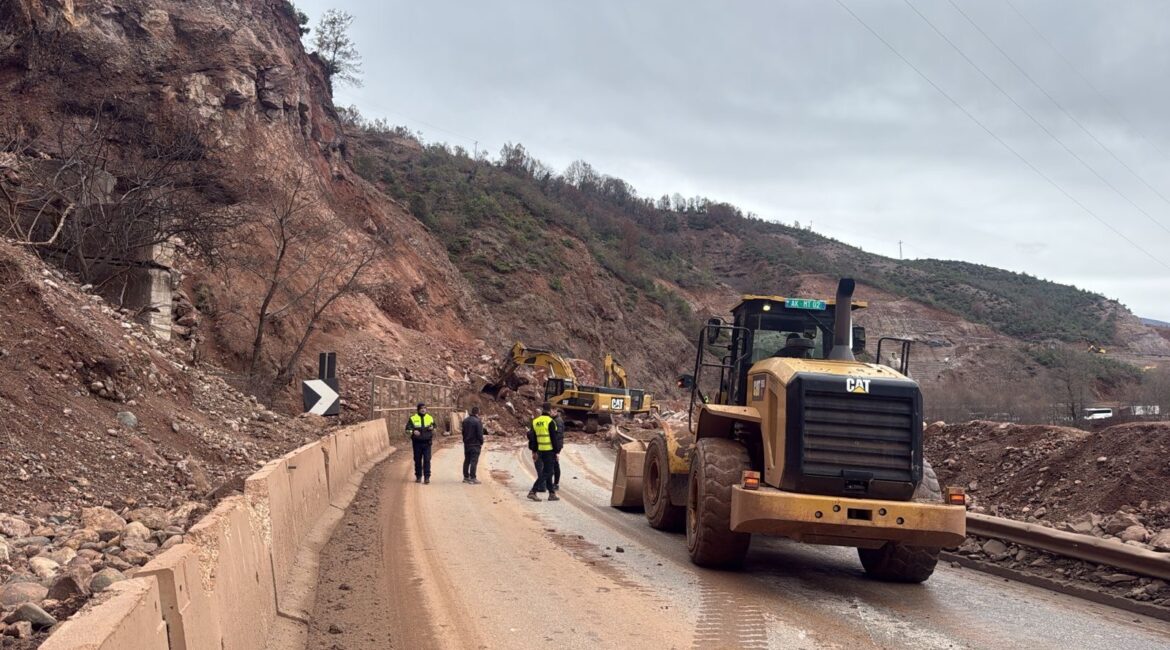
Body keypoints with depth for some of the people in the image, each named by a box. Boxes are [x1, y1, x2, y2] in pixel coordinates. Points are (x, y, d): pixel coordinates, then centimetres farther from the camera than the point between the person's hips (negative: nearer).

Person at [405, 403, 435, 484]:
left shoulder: (430, 418, 12)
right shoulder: (413, 418, 4)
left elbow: (434, 426, 23)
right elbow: (407, 429, 1)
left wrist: (432, 428, 0)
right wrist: (413, 431, -18)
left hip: (427, 442, 1)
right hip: (417, 443, -1)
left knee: (427, 460, -7)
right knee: (417, 460, 5)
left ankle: (427, 477, -7)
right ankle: (418, 476, 16)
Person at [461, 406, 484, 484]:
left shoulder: (465, 420, 9)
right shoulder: (477, 421, -16)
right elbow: (480, 434, -16)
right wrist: (481, 443, -4)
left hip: (466, 443, 8)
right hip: (475, 444, -8)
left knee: (467, 460, 14)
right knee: (474, 461, -6)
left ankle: (466, 477, 21)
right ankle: (472, 478, -8)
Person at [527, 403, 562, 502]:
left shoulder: (535, 421, 9)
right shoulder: (550, 421, -12)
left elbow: (532, 437, 13)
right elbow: (554, 438, -12)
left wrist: (534, 452, 18)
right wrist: (556, 452, -6)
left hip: (540, 450, 7)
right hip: (549, 450, -7)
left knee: (548, 471, 15)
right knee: (547, 472, -4)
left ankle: (552, 493, 17)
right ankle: (532, 492, -12)